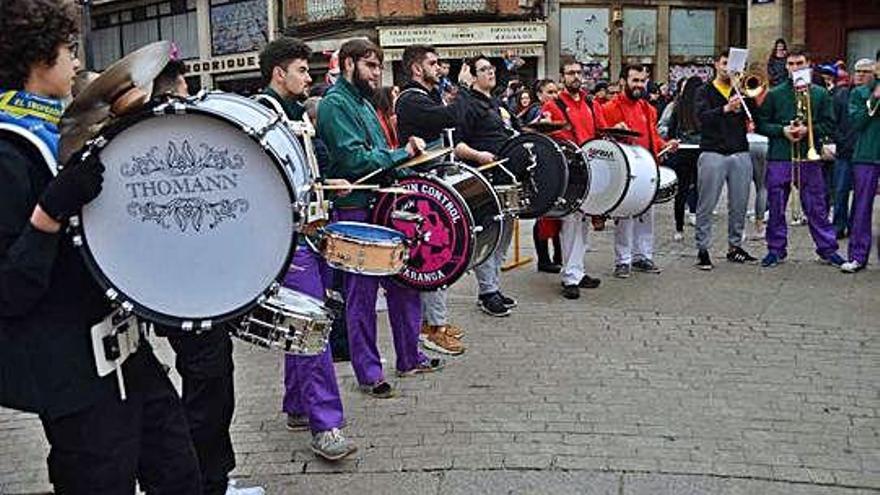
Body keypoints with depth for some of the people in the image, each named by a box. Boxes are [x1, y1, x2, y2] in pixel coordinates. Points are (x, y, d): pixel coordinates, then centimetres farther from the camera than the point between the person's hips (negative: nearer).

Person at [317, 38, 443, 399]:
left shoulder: (363, 104, 18)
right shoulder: (335, 104, -11)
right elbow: (354, 158, -22)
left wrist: (405, 160, 7)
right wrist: (402, 153, -14)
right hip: (355, 211, -9)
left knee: (404, 281, 14)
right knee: (362, 292, 0)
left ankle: (409, 357, 27)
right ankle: (368, 374, 11)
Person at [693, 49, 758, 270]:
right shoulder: (705, 91, 6)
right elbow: (703, 116, -12)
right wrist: (726, 109, -28)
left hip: (740, 153, 4)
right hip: (712, 153, -3)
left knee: (739, 204, 5)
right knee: (707, 204, -3)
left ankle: (735, 246, 17)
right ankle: (702, 249, 3)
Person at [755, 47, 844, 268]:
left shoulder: (820, 94, 8)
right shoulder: (774, 94, 5)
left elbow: (829, 124, 6)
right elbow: (761, 124, 5)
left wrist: (808, 130, -11)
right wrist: (782, 130, -10)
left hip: (809, 158, 0)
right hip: (779, 158, 0)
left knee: (816, 207, 4)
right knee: (776, 207, 5)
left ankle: (828, 249, 14)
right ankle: (776, 249, 17)